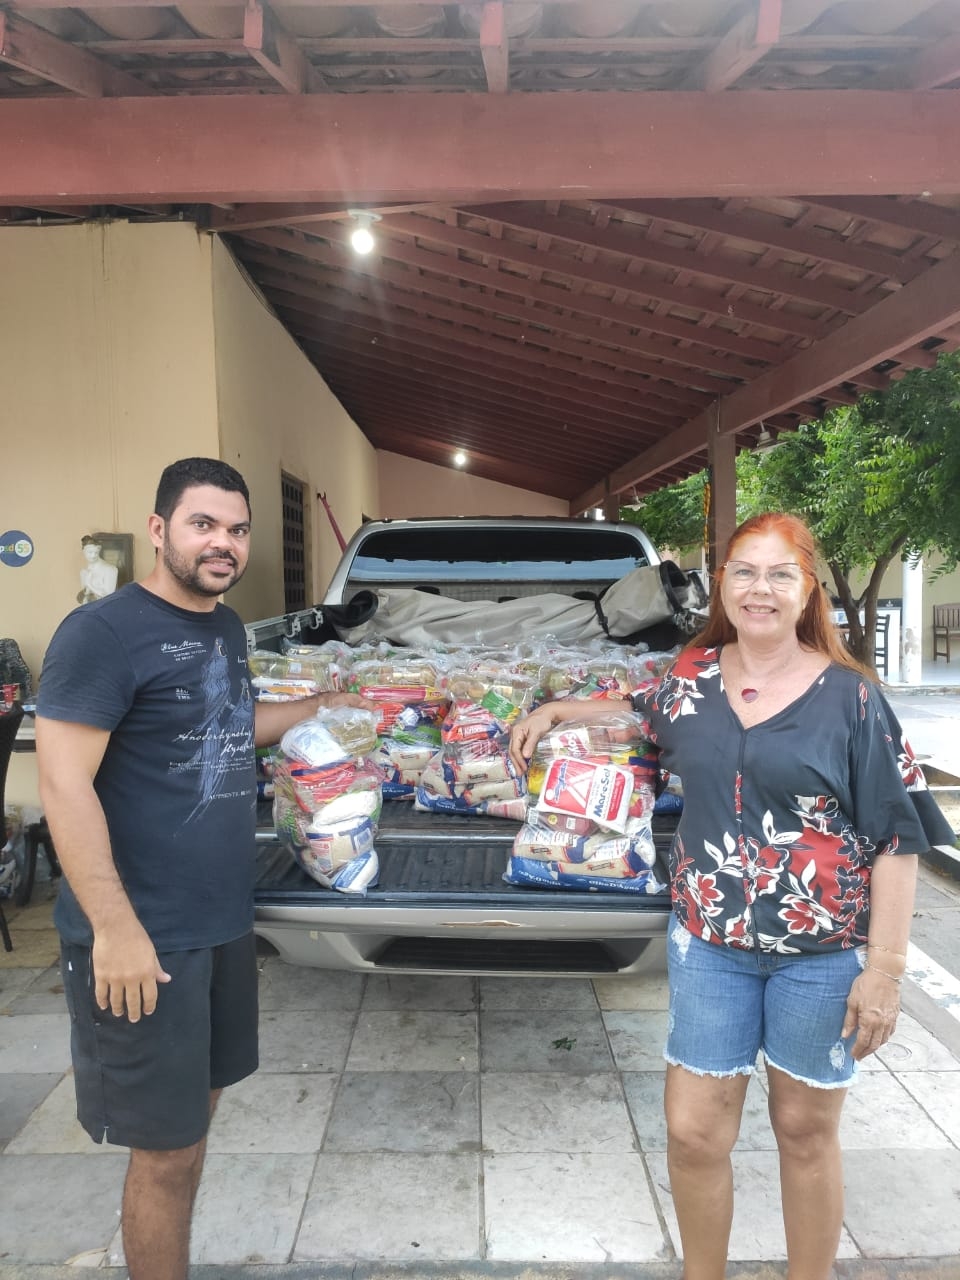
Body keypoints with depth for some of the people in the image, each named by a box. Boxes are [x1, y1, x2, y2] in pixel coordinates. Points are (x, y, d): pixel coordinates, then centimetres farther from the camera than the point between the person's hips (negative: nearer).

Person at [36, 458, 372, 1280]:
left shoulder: (226, 628, 8)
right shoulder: (103, 632, -17)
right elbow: (64, 785, -21)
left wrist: (325, 706, 18)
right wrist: (115, 927, -24)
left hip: (223, 918, 8)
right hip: (144, 934, -8)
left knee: (197, 1108, 22)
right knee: (167, 1148, 6)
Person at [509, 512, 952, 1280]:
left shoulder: (849, 696, -9)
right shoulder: (693, 676, 0)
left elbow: (896, 836, -7)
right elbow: (643, 714, 23)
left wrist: (885, 966, -11)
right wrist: (556, 711, 11)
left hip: (823, 952, -2)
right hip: (709, 942, 3)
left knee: (805, 1131, 15)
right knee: (693, 1132, 8)